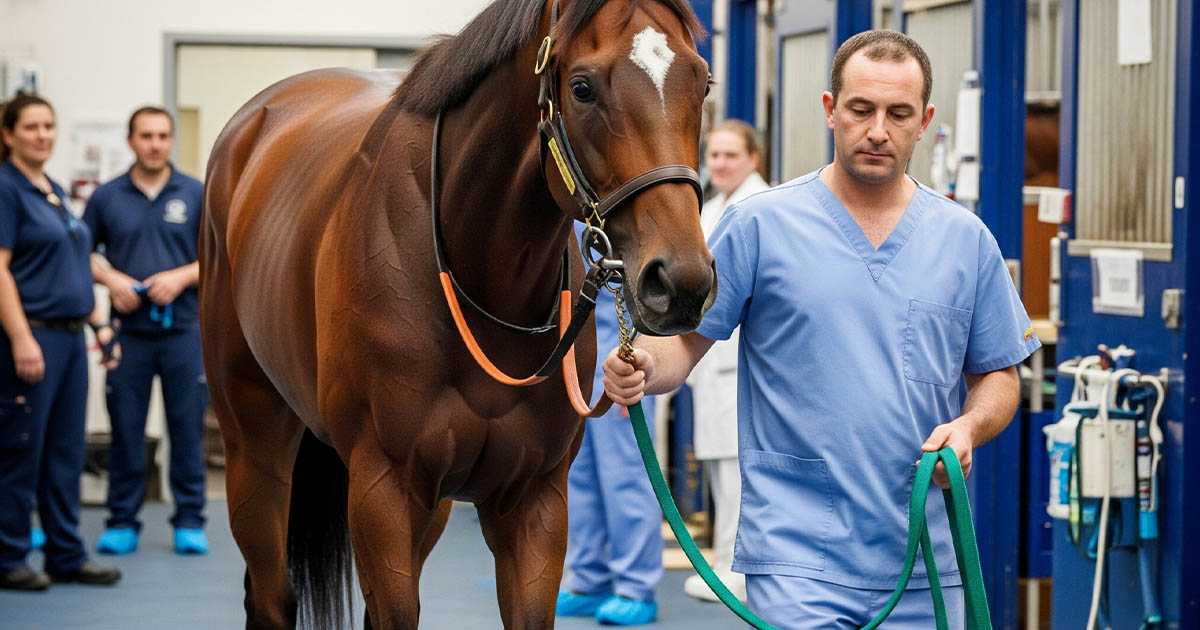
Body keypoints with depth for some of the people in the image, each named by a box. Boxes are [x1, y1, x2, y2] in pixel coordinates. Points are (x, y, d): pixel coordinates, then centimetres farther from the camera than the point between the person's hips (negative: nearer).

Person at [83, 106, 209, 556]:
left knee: (188, 429, 2)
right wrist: (111, 278, -6)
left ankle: (190, 522, 10)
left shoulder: (197, 195, 4)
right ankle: (122, 522, 12)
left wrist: (180, 277, -12)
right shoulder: (107, 197, 7)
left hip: (183, 330, -1)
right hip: (129, 332, 1)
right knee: (126, 429, 4)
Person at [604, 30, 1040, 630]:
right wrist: (644, 367, -21)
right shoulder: (759, 225, -1)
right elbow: (684, 337, 1)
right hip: (797, 554, -3)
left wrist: (968, 428, -8)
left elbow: (998, 376, 13)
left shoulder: (967, 240, 7)